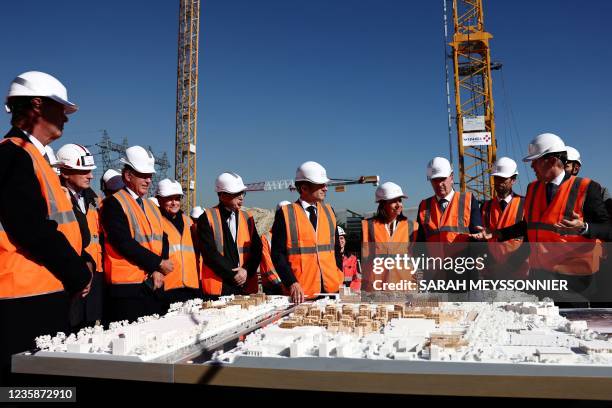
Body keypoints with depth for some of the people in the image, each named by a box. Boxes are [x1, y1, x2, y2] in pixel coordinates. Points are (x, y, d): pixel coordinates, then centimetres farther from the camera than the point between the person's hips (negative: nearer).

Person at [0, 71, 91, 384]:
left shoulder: (31, 156, 17)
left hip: (46, 294, 10)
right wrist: (80, 275, -9)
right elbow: (35, 232, -20)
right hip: (27, 300, -10)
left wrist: (80, 267, 8)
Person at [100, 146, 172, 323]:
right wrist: (158, 263, -11)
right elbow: (125, 244, -17)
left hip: (153, 286, 7)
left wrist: (158, 271, -5)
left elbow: (163, 241, 12)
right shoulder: (114, 203, -7)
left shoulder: (151, 206, 17)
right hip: (127, 287, -7)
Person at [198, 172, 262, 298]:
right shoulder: (207, 219, -1)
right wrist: (232, 275, -12)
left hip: (246, 286, 4)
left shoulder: (247, 218, 12)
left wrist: (247, 271, -9)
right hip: (218, 287, -4)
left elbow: (256, 249, 8)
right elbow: (210, 253, -9)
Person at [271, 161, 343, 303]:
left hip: (331, 288, 4)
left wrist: (339, 279, 5)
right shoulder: (285, 214, -4)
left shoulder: (329, 211, 11)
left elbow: (336, 248, 15)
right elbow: (278, 254, -6)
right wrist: (292, 283, -17)